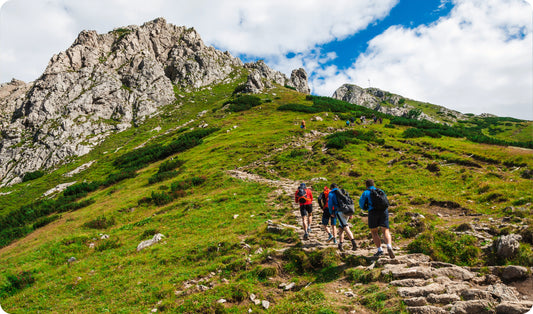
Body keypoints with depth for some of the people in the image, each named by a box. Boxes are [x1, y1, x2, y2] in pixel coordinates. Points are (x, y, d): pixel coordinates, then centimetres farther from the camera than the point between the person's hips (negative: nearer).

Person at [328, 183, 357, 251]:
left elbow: (330, 204, 0)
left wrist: (331, 212, 14)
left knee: (346, 228, -14)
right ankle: (340, 244, 13)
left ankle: (353, 243, -29)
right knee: (341, 228, 16)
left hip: (339, 212, -5)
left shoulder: (331, 193, 9)